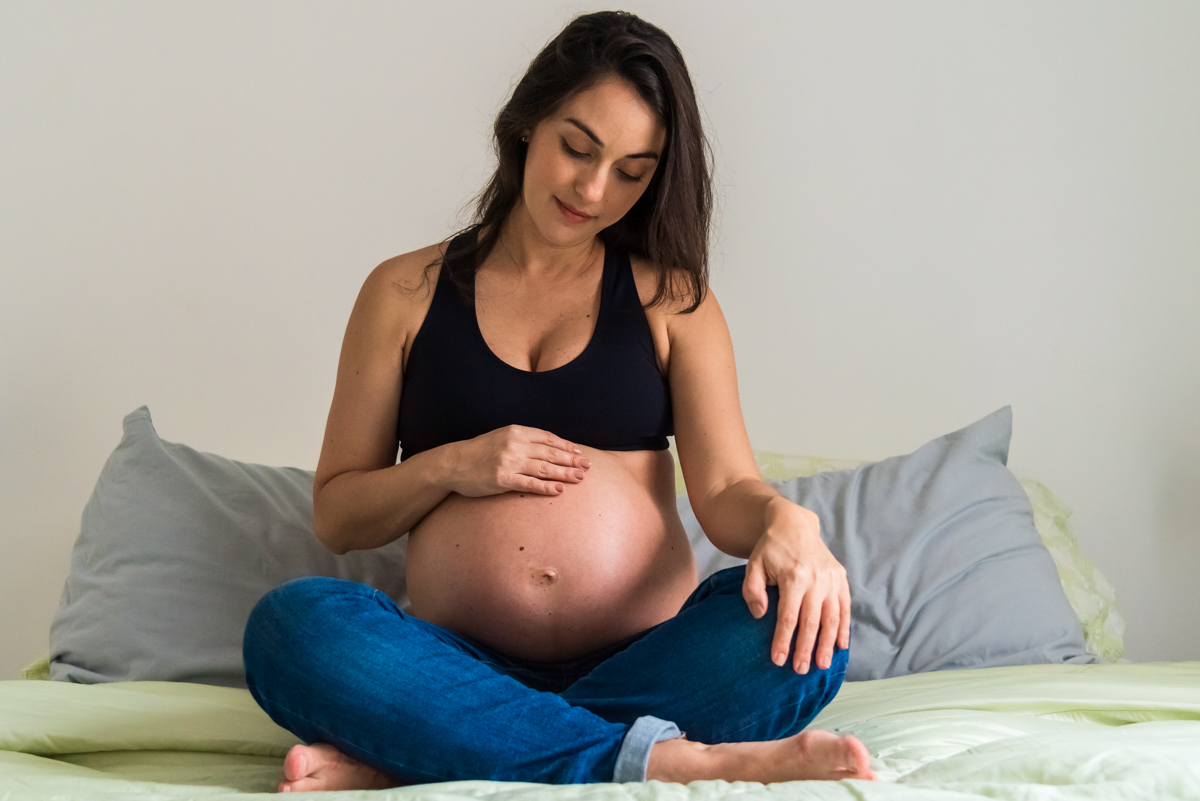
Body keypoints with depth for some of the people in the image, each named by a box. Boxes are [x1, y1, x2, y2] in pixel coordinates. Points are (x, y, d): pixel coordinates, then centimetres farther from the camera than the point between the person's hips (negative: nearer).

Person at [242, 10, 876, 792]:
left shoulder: (670, 298, 13)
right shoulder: (407, 292, 12)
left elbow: (725, 489, 1)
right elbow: (335, 514, 13)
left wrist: (786, 522, -23)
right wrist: (452, 467, -6)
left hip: (648, 662, 1)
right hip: (465, 666, 0)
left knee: (803, 628, -31)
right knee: (292, 621, -29)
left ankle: (401, 758, -30)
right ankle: (654, 757, -35)